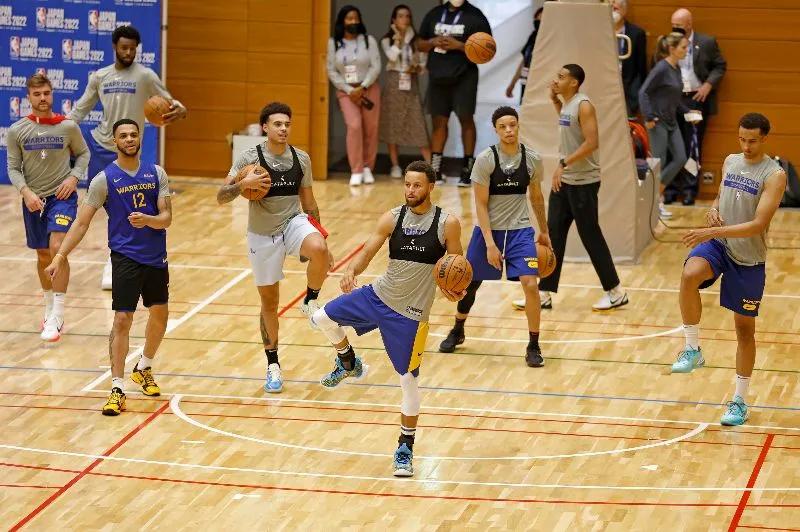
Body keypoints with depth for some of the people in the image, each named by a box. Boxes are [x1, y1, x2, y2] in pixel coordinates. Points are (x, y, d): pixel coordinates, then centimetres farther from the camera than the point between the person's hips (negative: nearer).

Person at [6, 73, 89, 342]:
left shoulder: (68, 127, -7)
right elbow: (13, 168, 0)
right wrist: (26, 192, -16)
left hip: (62, 196, -3)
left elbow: (83, 153, 8)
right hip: (34, 198, 3)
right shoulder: (17, 131, -4)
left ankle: (56, 318, -19)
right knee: (43, 256, 15)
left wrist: (73, 178, -8)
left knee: (57, 249, -20)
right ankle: (50, 308, 36)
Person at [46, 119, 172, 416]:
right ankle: (117, 389, -8)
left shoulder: (156, 174, 2)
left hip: (156, 256, 4)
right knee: (122, 319, -11)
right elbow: (82, 222, -8)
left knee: (160, 314, 16)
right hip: (125, 257, -4)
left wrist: (147, 220, -26)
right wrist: (60, 255, -17)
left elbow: (167, 218, -3)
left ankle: (144, 369, 40)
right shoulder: (105, 179, -7)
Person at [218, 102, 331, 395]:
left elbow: (308, 202, 9)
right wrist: (243, 184, -32)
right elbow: (221, 197, -12)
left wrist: (322, 243, 10)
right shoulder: (249, 157, -11)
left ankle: (311, 301, -7)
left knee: (319, 250, -34)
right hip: (262, 234, -1)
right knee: (269, 301, 7)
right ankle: (273, 365, 23)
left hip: (294, 223, 1)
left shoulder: (301, 159, -2)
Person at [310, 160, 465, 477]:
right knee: (323, 318, -5)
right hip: (379, 295, 4)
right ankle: (349, 364, 24)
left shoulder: (447, 224, -9)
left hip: (410, 312, -4)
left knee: (408, 379, 0)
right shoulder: (392, 218, -2)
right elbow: (368, 252, -6)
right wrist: (352, 270, -27)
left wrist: (456, 291, -24)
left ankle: (406, 449, 15)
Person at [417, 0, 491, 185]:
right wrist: (433, 42, -7)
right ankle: (435, 169, 9)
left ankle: (467, 170, 4)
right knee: (438, 121, 6)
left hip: (464, 77, -4)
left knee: (466, 119, -1)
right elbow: (420, 44, 15)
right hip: (438, 76, 4)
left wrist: (459, 46, -19)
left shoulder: (475, 16, -3)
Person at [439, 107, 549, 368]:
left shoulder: (532, 159, -5)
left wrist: (544, 231, 19)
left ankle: (533, 346, -3)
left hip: (520, 230, 1)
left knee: (530, 284, -15)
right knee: (470, 284, 13)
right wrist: (490, 243, -19)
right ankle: (457, 331, 39)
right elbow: (480, 204, -13)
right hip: (488, 230, -1)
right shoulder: (486, 159, -14)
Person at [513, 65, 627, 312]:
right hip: (564, 180, 9)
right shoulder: (567, 104, 10)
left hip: (583, 182, -9)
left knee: (590, 236, -1)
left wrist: (564, 164, -28)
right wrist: (555, 100, 18)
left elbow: (592, 142, -25)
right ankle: (545, 294, 9)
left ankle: (616, 292, 10)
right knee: (553, 235, 6)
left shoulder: (583, 106, -17)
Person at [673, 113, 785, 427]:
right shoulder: (730, 162, 6)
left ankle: (740, 401, 19)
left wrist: (712, 232, -28)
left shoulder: (774, 175, -14)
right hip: (717, 245, 3)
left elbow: (758, 225, -22)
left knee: (745, 329, 6)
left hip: (749, 259, -3)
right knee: (689, 276, -31)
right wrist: (713, 211, -3)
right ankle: (693, 350, -16)